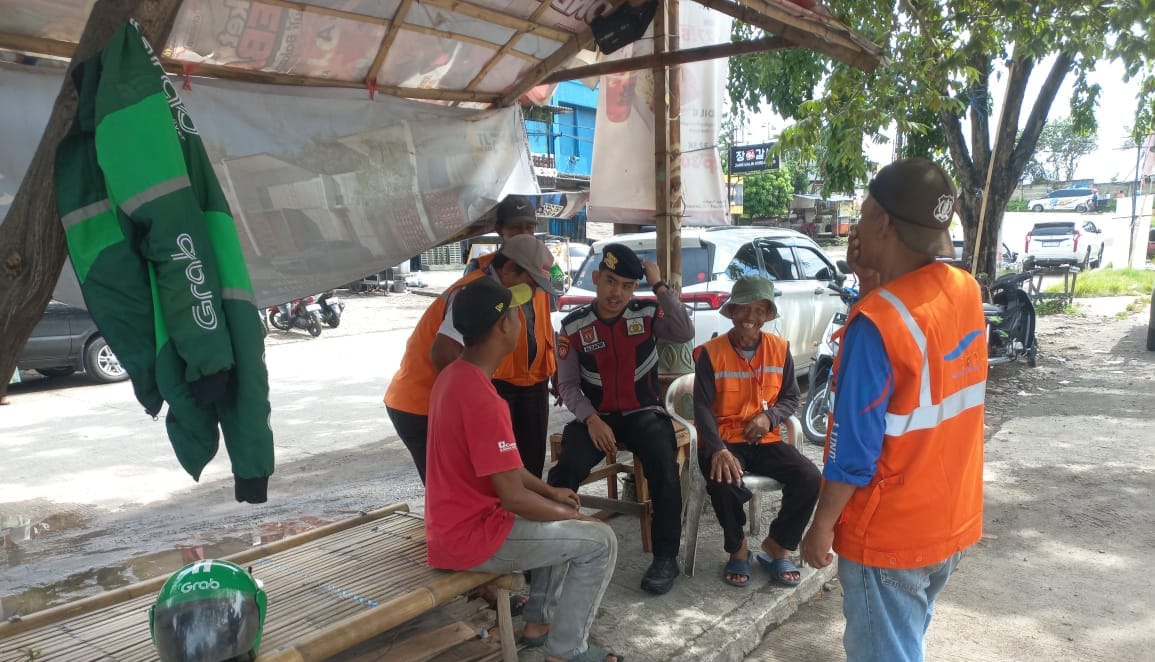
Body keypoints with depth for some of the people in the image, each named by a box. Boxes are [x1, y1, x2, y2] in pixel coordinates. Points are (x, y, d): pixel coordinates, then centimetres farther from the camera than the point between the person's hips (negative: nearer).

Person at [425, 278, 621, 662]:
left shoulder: (455, 376, 4)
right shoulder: (481, 399, -27)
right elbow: (514, 498, -24)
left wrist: (551, 492, 12)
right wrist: (572, 514, -8)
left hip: (456, 521, 10)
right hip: (470, 535, -10)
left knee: (560, 518, 26)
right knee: (599, 541, -4)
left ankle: (539, 622, 32)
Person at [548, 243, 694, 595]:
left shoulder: (647, 314, -3)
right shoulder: (574, 325, -3)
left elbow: (685, 333, -22)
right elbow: (567, 385, -2)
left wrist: (660, 285, -20)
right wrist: (592, 420, -18)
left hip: (644, 412, 0)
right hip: (596, 415, 0)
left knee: (664, 467, -30)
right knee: (568, 467, -30)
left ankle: (666, 557, -12)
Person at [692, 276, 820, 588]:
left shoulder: (780, 348, 3)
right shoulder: (711, 353, -7)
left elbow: (791, 397, 9)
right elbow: (702, 407, -10)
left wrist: (769, 417, -13)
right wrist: (718, 449, -27)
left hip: (765, 440, 3)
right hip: (724, 440, -3)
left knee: (810, 479, -21)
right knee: (723, 483, -34)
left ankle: (777, 545, 5)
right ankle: (738, 548, -2)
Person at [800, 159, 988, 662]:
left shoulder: (876, 321, -27)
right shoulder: (967, 292, -3)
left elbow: (855, 447, -23)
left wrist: (822, 525, -11)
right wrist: (874, 288, 0)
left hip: (889, 534, -7)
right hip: (953, 521, 7)